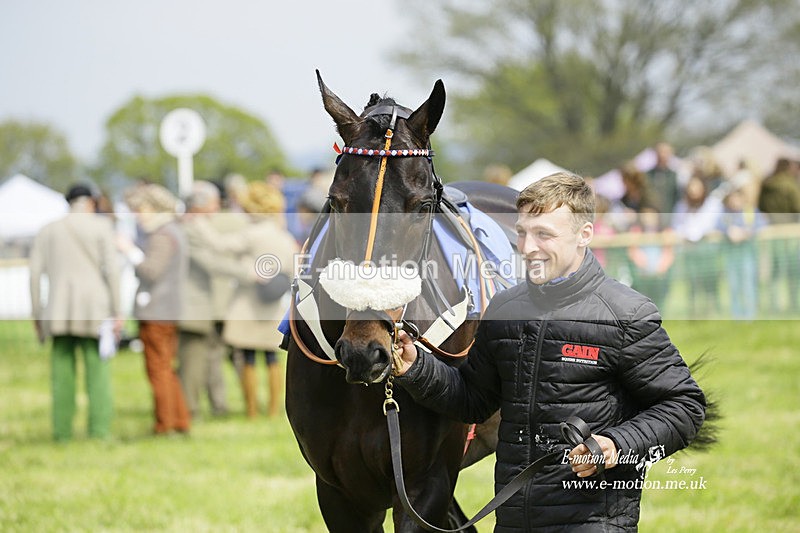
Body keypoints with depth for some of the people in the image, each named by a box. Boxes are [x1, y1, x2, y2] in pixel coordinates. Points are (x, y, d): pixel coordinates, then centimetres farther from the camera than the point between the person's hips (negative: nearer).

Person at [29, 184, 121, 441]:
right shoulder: (101, 226, 2)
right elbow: (112, 269, -5)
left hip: (58, 311, 3)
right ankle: (99, 431, -8)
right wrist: (117, 311, -2)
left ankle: (62, 432, 2)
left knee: (62, 373, 6)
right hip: (94, 310, -3)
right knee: (98, 372, -1)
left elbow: (35, 273, 7)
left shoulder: (47, 231, 12)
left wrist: (37, 314, 12)